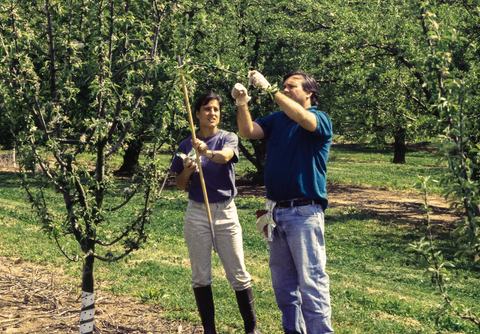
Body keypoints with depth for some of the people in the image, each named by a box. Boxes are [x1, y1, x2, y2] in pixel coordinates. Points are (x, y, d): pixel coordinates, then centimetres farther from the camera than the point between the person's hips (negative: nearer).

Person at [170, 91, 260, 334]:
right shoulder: (186, 145, 4)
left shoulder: (228, 138, -2)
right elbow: (181, 186, 7)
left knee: (238, 275, 2)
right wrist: (187, 171, -14)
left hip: (225, 212, -2)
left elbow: (225, 156, -27)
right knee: (200, 276, 5)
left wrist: (208, 153, -48)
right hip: (197, 213, 2)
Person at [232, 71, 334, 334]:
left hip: (304, 211, -6)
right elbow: (247, 132, -1)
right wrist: (242, 104, -18)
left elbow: (303, 119, -27)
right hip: (276, 210, 6)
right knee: (282, 281, 14)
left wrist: (270, 89, -27)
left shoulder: (320, 119, -5)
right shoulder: (276, 119, 12)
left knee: (311, 281, -7)